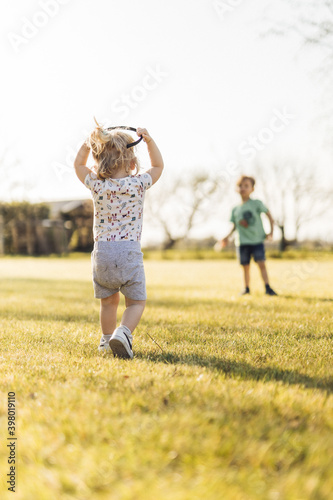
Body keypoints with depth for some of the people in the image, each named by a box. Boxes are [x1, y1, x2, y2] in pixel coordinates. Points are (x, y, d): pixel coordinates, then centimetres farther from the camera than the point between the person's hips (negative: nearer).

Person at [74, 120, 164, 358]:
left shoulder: (96, 185, 3)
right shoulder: (138, 184, -2)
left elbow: (79, 164, 24)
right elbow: (158, 166, 18)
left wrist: (90, 141, 20)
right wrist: (148, 139, 16)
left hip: (101, 252, 3)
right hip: (129, 252, -3)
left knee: (109, 301, 22)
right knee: (136, 302, 6)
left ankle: (107, 339, 33)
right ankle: (124, 332, -20)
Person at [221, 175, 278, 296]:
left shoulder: (256, 203, 0)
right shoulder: (235, 209, 9)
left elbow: (269, 215, 4)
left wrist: (271, 232, -1)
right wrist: (228, 237, 4)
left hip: (257, 240, -3)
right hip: (242, 241, 3)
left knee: (261, 263, -11)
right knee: (245, 266, 6)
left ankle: (268, 288, -10)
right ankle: (247, 288, 17)